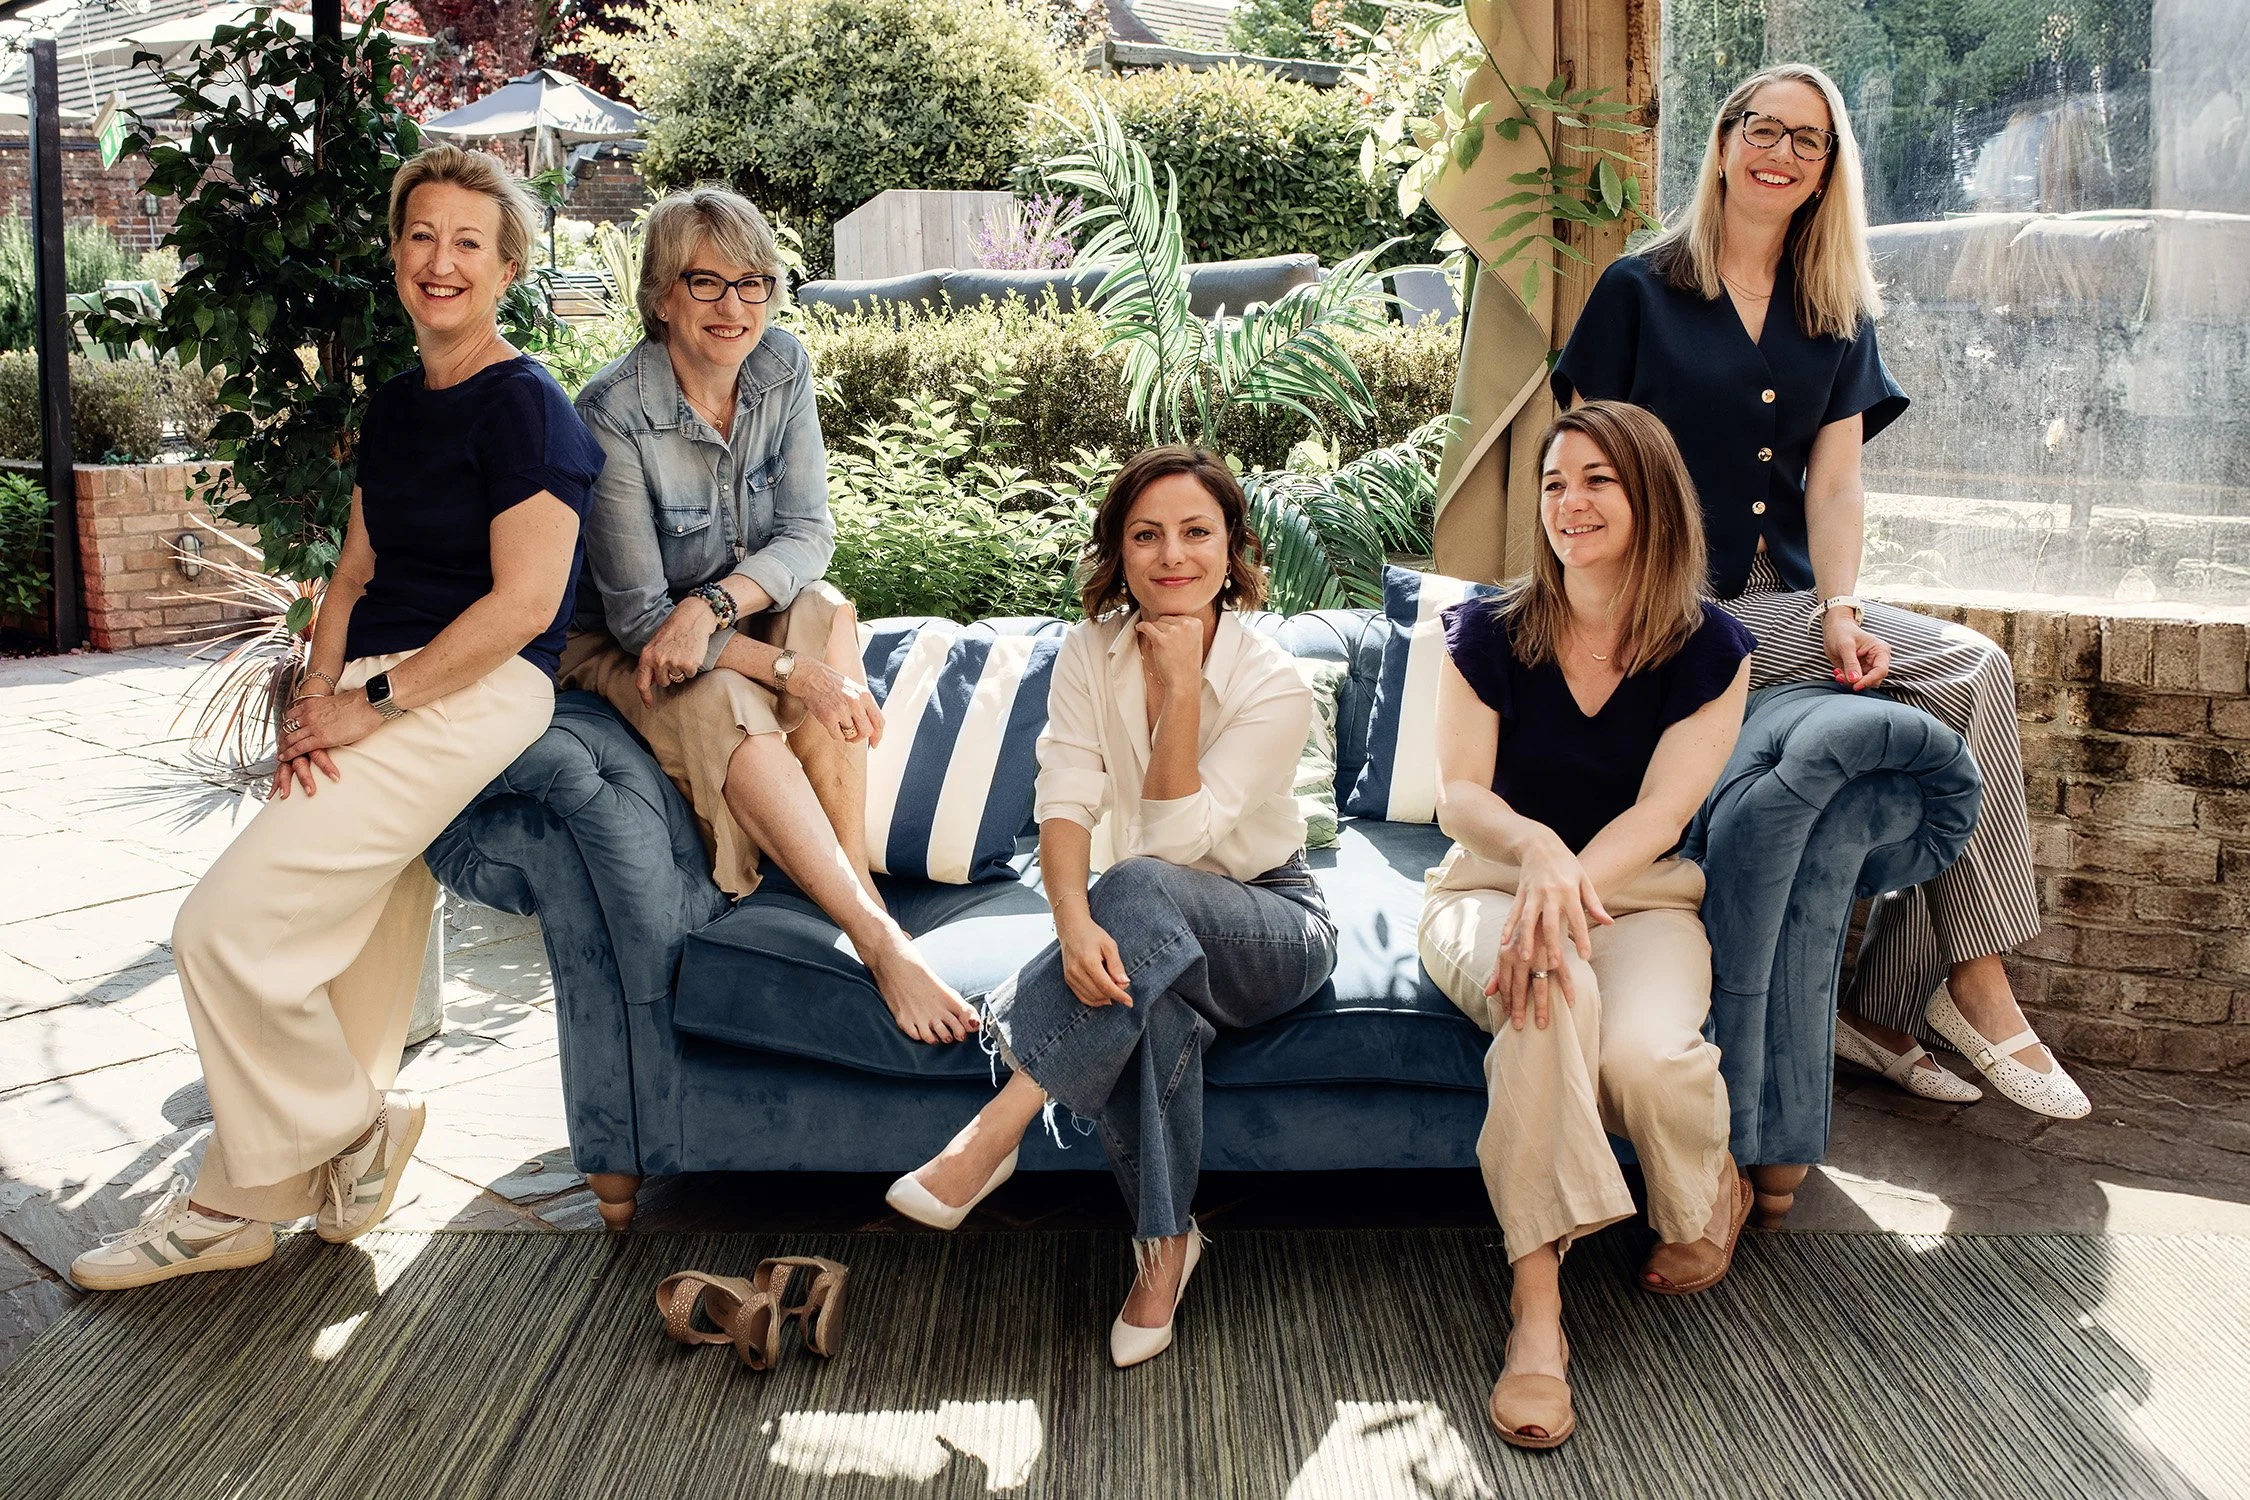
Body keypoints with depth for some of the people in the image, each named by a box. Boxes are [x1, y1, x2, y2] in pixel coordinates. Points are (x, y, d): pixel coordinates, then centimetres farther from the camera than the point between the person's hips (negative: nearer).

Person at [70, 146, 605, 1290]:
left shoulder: (524, 406, -9)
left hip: (472, 694, -8)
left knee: (227, 926, -13)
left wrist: (370, 702, -14)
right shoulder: (394, 406, 16)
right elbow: (356, 571, 19)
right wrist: (317, 693, 1)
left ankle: (350, 1133, 9)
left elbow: (524, 603, -16)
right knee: (351, 967, 10)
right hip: (377, 700, 8)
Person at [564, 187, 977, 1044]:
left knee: (826, 615, -28)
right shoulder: (613, 414, -23)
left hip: (737, 621, 4)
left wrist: (710, 604, -30)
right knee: (728, 709, -35)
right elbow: (639, 616, -24)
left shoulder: (782, 369, -8)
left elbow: (808, 533, -11)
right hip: (620, 648, -4)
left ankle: (856, 882, -29)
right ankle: (878, 938, -36)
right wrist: (794, 670, -33)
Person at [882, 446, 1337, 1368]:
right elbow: (1064, 806, -18)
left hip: (1271, 928, -2)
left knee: (1139, 890, -37)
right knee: (1152, 1007, -37)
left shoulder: (1273, 684, -15)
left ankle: (998, 1128, -38)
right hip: (1154, 935, 2)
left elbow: (1175, 836, -22)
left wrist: (1183, 686, -26)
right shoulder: (1089, 654, -5)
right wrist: (1074, 925, -37)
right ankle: (1164, 1241, -23)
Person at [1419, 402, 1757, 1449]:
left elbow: (1660, 814, -13)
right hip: (1491, 886, 0)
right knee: (1545, 986, -38)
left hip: (1640, 896, 0)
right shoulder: (1490, 633, -1)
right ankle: (1536, 1305, -33)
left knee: (1643, 1051, -33)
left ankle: (1711, 1194, 6)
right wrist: (1537, 849, -34)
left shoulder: (1709, 650, -2)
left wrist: (1568, 884, -31)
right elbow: (1459, 793, -10)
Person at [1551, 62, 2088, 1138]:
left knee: (1956, 704, -21)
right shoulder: (1638, 292, 4)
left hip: (1789, 601, 5)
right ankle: (1972, 978, -11)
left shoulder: (1841, 317, 16)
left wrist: (1839, 613, -12)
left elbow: (1834, 486, 6)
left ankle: (1884, 1009, -11)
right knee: (1974, 671, -21)